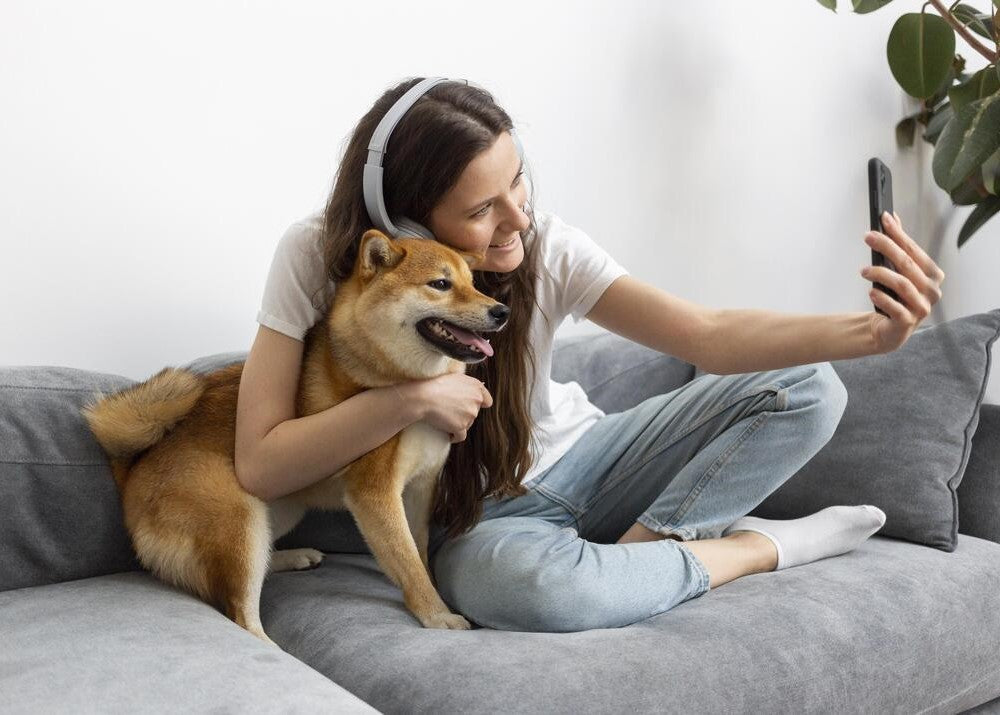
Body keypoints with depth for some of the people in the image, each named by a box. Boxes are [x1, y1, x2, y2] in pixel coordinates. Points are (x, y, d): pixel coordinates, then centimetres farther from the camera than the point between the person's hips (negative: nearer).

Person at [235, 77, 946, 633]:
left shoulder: (542, 244, -17)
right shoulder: (318, 259, -20)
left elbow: (709, 336, -25)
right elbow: (259, 466, -20)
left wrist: (867, 330, -41)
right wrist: (409, 398, -32)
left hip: (577, 460, 3)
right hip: (478, 518, -2)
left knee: (806, 389, -11)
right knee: (521, 578, -42)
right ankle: (758, 547, -15)